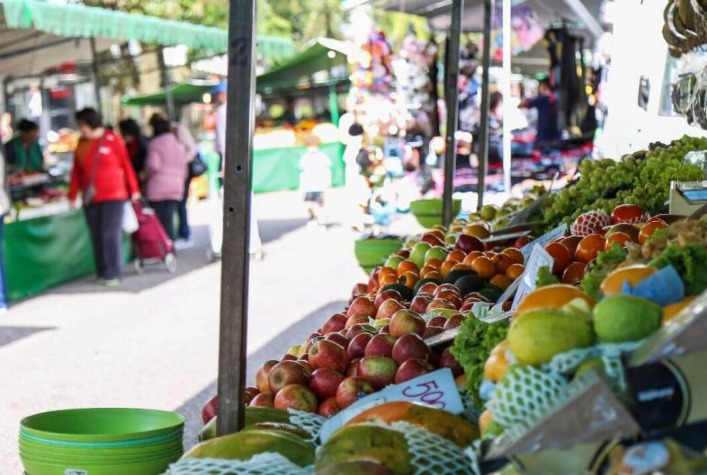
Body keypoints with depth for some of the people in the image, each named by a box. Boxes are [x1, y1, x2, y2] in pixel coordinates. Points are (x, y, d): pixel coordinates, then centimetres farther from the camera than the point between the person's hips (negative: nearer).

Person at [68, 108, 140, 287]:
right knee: (97, 237, 5)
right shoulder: (81, 143, 9)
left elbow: (126, 165, 0)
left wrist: (134, 190, 2)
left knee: (111, 235, -7)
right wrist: (72, 196, 10)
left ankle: (112, 274, -3)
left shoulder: (112, 140, -5)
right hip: (90, 198, 5)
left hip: (113, 195, -5)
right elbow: (76, 171, 12)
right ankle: (102, 273, 12)